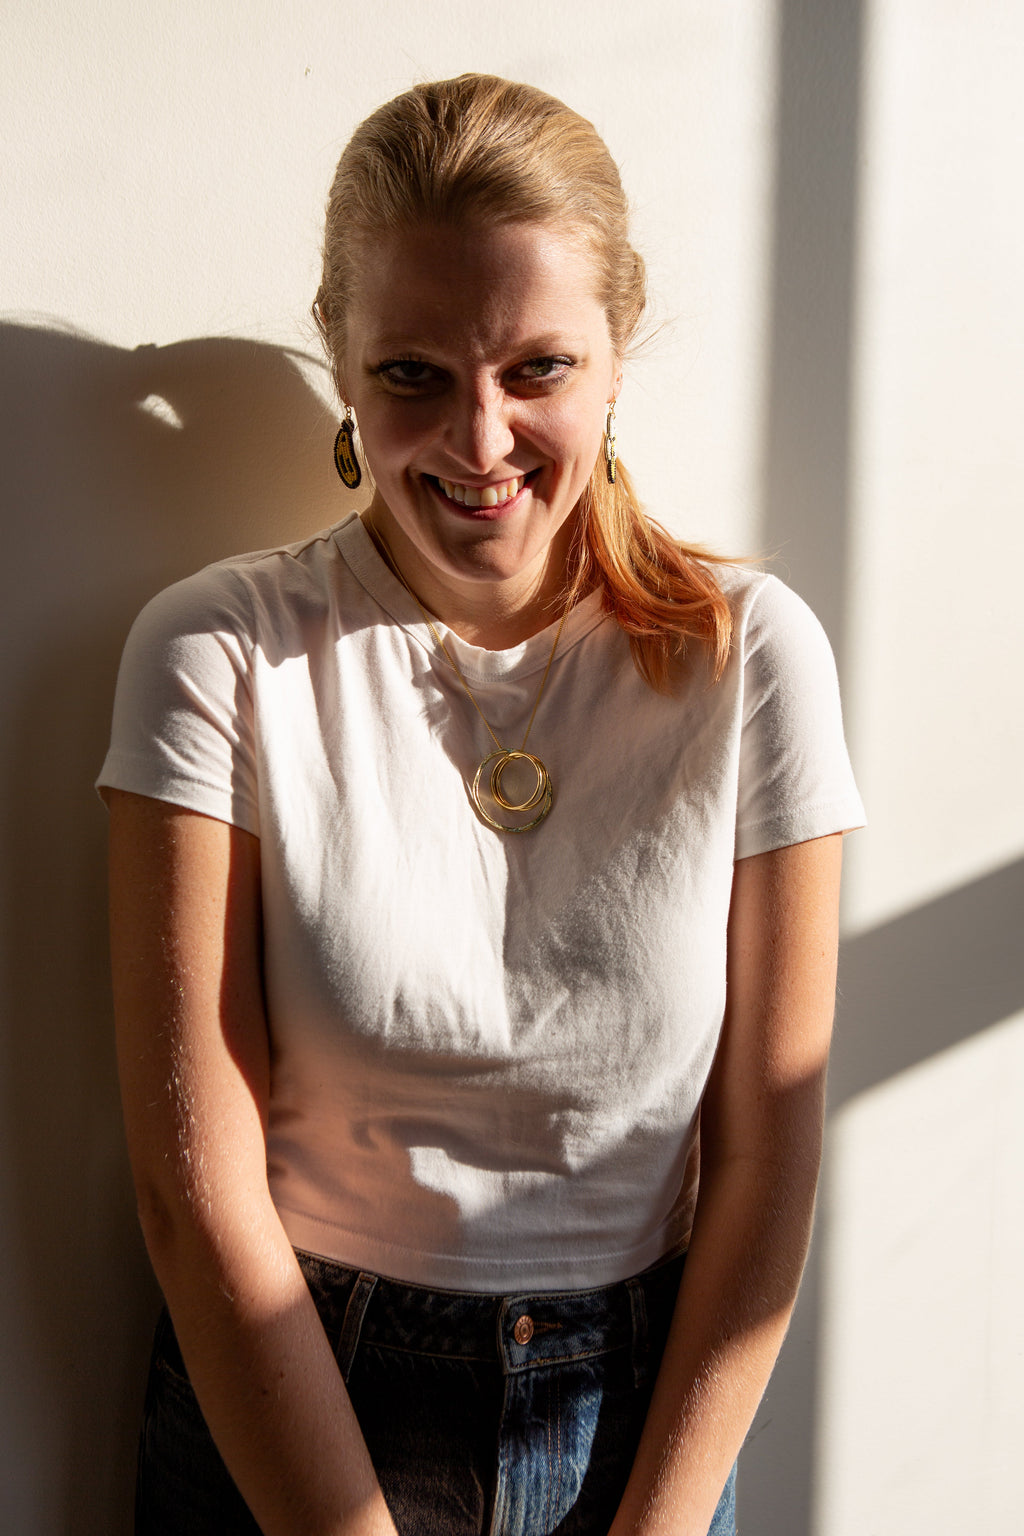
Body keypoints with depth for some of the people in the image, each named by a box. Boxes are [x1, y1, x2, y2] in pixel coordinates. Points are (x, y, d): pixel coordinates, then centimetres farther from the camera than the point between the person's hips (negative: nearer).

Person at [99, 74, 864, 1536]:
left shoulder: (752, 658, -10)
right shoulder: (220, 655, -14)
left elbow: (763, 1159, -6)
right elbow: (200, 1194, -15)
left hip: (645, 1418, 2)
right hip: (283, 1416, -1)